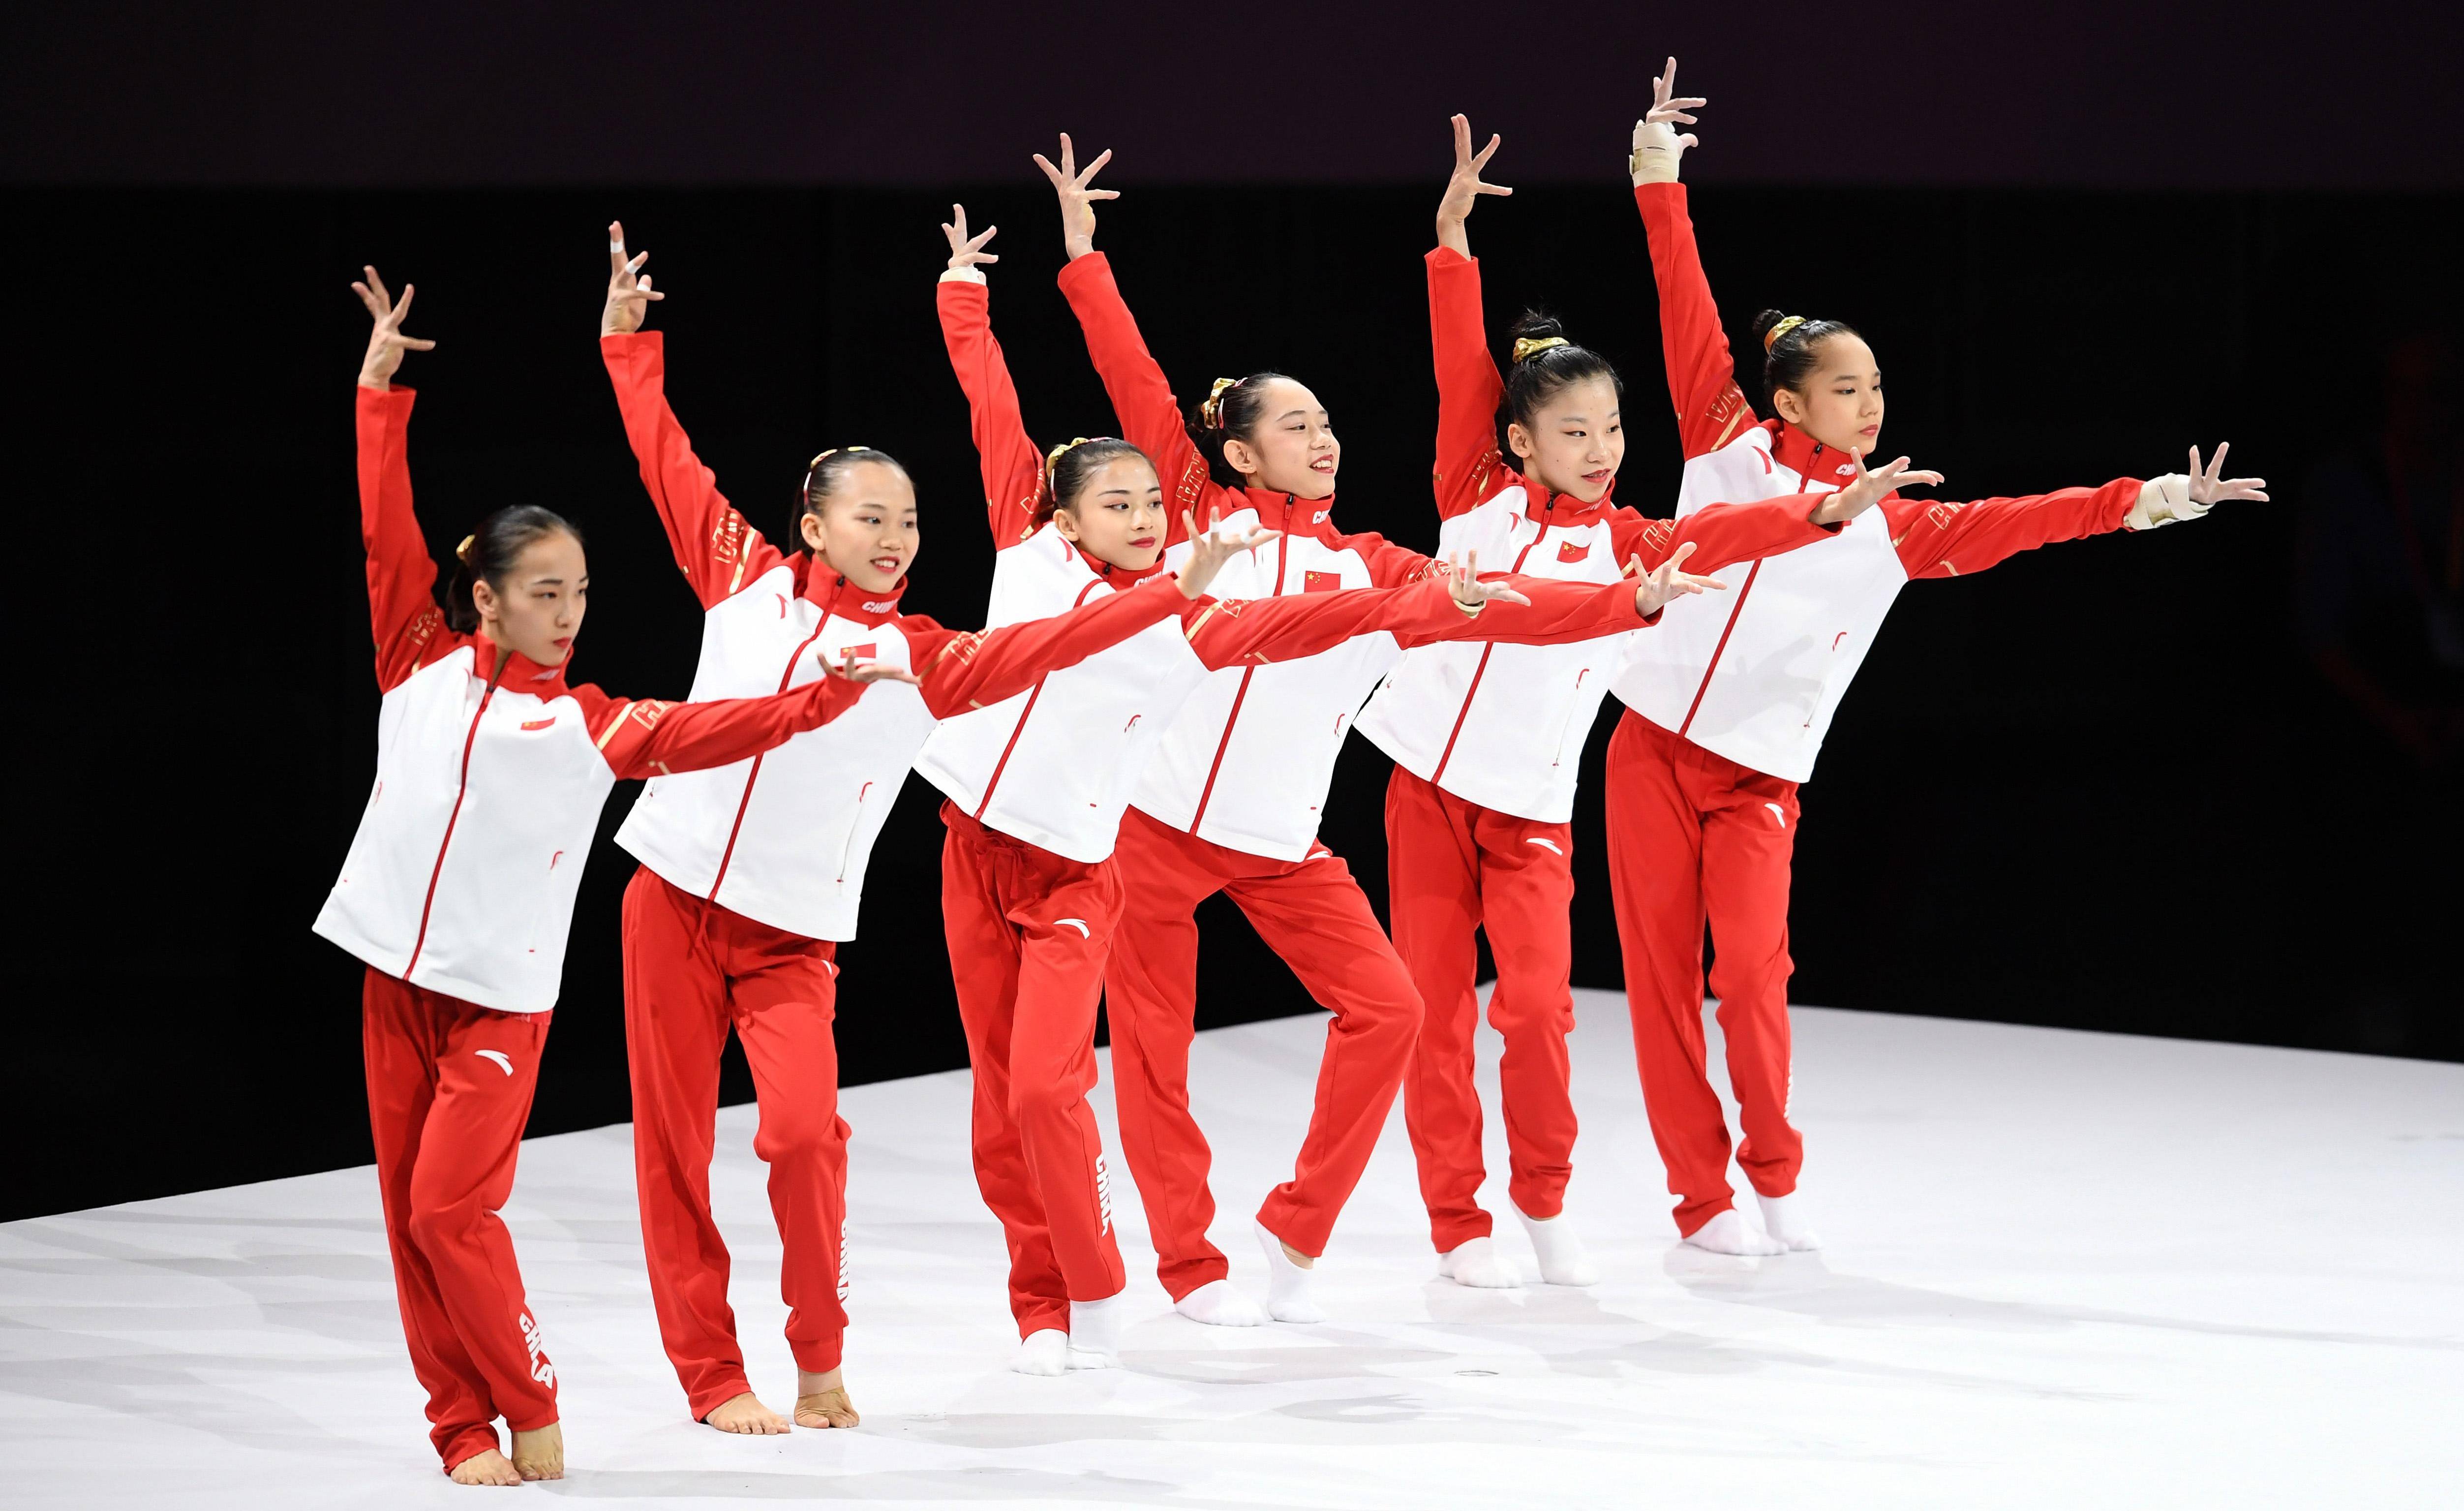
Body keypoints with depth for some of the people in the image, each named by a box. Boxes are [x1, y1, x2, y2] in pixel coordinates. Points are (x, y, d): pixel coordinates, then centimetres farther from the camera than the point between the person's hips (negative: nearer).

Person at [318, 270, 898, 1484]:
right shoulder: (421, 664, 7)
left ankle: (532, 1416, 2)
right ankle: (463, 1426, 14)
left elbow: (713, 731, -4)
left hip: (503, 997, -3)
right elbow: (386, 529, 6)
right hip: (395, 976, 3)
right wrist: (383, 386, 4)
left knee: (453, 1208, -11)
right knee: (409, 1213, 5)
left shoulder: (593, 725, 4)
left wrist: (826, 697, -17)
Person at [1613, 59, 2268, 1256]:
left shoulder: (1889, 528, 4)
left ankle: (1774, 1174, 3)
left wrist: (2135, 504, -19)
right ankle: (1700, 1193, 9)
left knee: (1750, 968, -16)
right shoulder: (1727, 450, 1)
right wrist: (1658, 179, -4)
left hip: (1757, 779, 0)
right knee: (1662, 975, -1)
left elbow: (2007, 524, -7)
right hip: (1652, 746, 0)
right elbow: (1687, 315, -1)